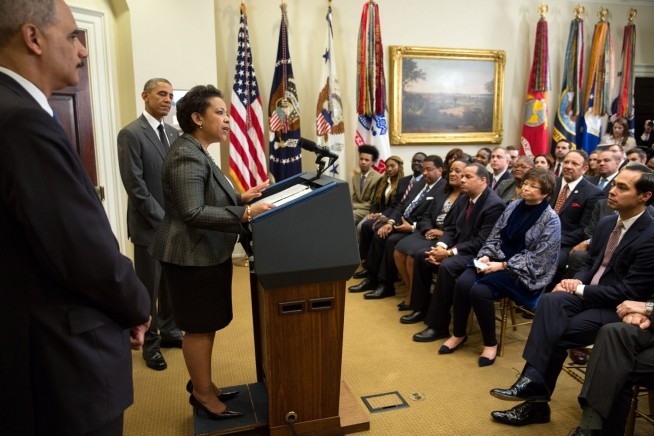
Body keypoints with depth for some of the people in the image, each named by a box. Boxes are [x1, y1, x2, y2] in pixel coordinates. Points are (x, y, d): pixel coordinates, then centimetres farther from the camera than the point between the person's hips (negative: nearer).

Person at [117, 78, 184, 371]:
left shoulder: (173, 133, 11)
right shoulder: (131, 134, -10)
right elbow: (135, 185, -15)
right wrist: (162, 218, -16)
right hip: (149, 224, -6)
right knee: (150, 287, 6)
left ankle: (169, 331, 32)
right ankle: (150, 343, 21)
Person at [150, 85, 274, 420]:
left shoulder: (197, 153, 13)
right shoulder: (187, 156, -20)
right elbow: (193, 213, -27)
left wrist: (242, 198, 6)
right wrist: (245, 214, -29)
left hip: (205, 253, 10)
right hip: (193, 256, -10)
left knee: (207, 324, 18)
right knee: (200, 326, 2)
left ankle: (201, 384, 32)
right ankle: (203, 393, 18)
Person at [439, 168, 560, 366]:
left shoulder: (551, 220, -10)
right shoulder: (514, 206, 6)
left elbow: (537, 258, -15)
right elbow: (495, 236, 8)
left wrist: (503, 266, -20)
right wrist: (486, 256, -11)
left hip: (524, 272, -5)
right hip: (498, 259, 5)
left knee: (480, 291, -29)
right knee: (463, 283, -21)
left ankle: (491, 343, -5)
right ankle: (459, 334, 0)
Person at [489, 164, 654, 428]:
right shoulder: (606, 224, 8)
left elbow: (629, 292, -18)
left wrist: (581, 289, -15)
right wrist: (577, 281, -5)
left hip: (618, 309, -6)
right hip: (588, 293, 6)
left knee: (556, 333, -25)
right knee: (550, 301, -25)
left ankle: (535, 385, -8)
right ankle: (534, 380, -29)